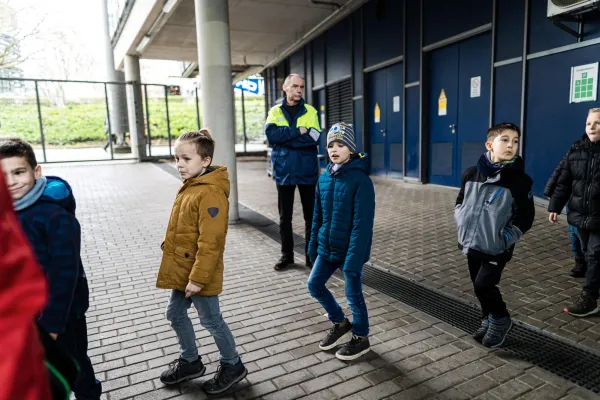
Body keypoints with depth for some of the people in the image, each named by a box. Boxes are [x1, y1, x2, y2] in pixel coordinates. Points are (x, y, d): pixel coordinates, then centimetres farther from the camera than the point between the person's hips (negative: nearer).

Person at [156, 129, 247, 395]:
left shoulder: (210, 193, -25)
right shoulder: (189, 187, 7)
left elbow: (210, 242, -27)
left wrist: (198, 278, -25)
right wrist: (170, 249, 20)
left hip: (199, 275, -9)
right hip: (182, 272, 10)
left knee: (211, 321, 6)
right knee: (176, 314, 20)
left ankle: (233, 366, 29)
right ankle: (190, 361, 40)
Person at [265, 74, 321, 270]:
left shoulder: (311, 111, 2)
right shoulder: (275, 111, 5)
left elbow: (314, 138, -14)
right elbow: (271, 134, -14)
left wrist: (285, 138, -13)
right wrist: (298, 131, -17)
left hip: (307, 172, -1)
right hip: (284, 172, 1)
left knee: (311, 216, 7)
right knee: (285, 217, 10)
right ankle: (287, 254, 23)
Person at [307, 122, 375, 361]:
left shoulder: (360, 180, -17)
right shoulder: (324, 178, 3)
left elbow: (362, 223, -20)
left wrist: (353, 257, -24)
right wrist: (313, 245, 12)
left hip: (349, 250, -7)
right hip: (326, 247, 7)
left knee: (353, 294, 7)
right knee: (314, 285, 13)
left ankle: (360, 338, 31)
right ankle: (340, 323, 36)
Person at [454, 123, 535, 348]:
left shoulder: (519, 180, -12)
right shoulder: (471, 174, -2)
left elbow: (525, 218, -7)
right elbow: (460, 202, 13)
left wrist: (505, 239, -14)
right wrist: (461, 225, 2)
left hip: (496, 250, -4)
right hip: (471, 245, 4)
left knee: (484, 285, -9)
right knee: (479, 286, 15)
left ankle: (500, 319, 19)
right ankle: (489, 320, 38)